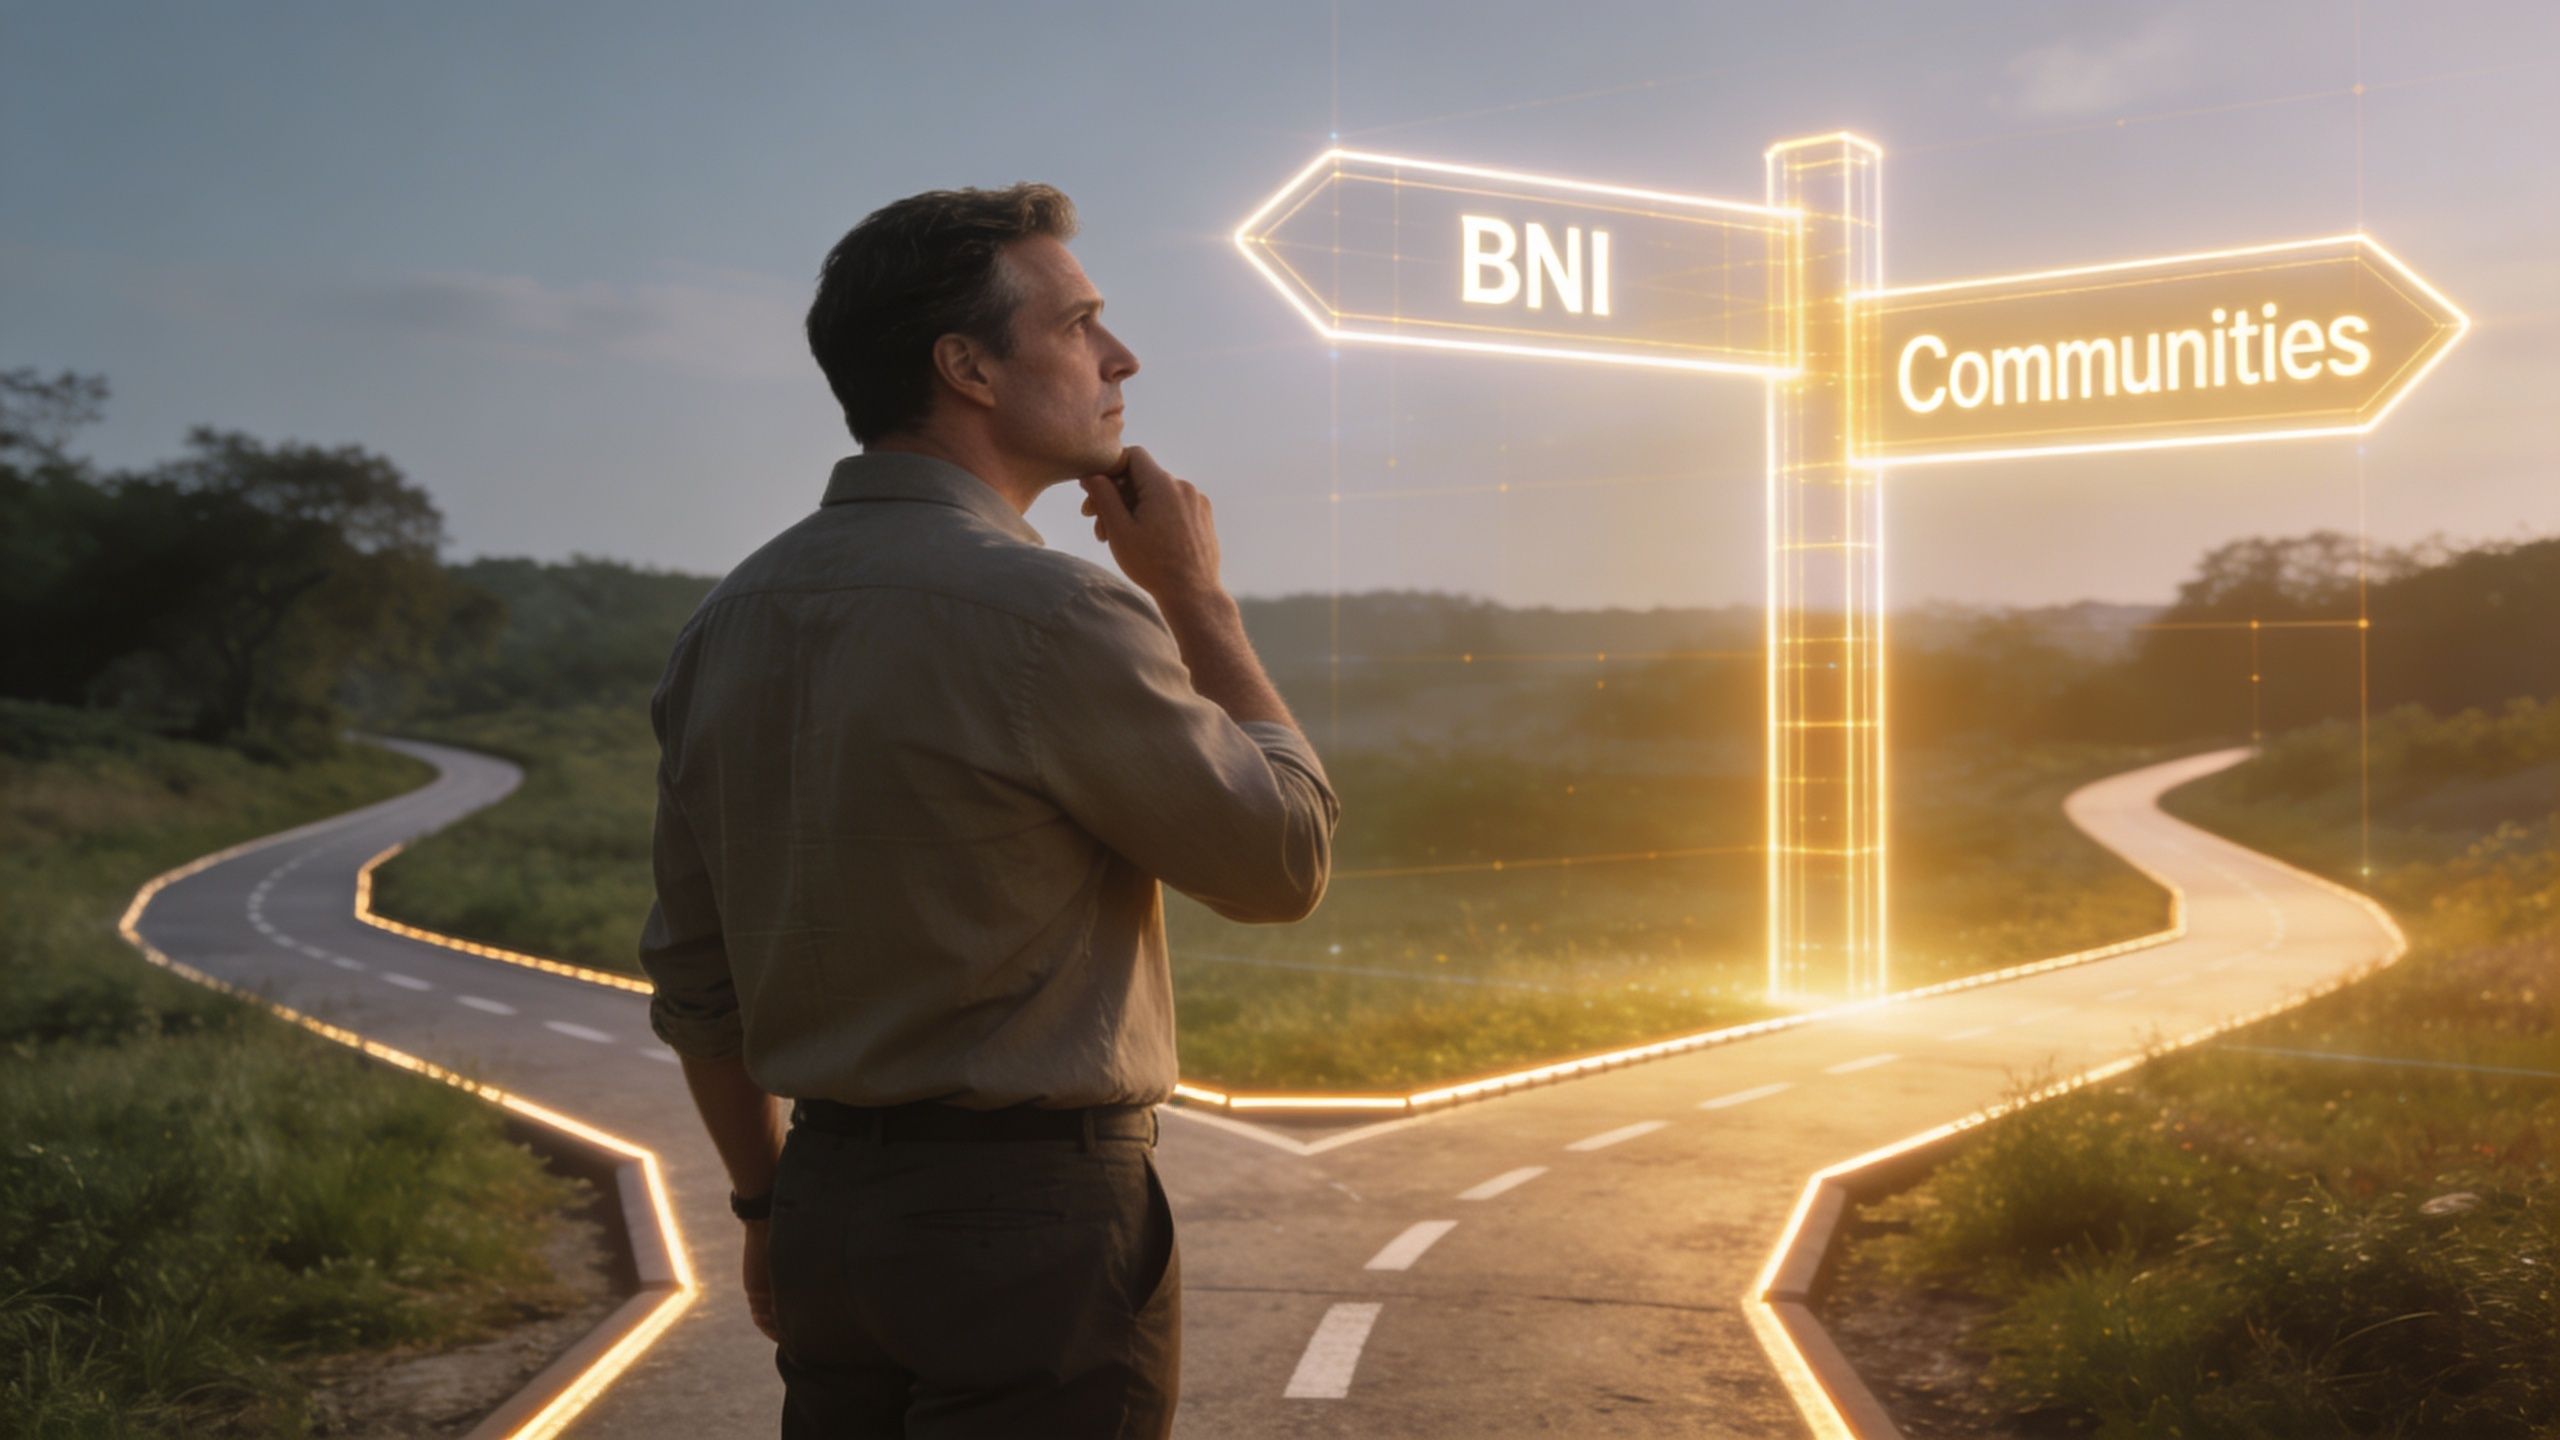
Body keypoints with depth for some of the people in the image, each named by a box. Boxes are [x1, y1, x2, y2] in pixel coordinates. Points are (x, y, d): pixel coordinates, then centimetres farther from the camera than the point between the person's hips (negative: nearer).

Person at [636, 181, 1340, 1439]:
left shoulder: (729, 621, 4)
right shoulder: (1052, 614, -19)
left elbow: (691, 979, 11)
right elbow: (1285, 861, -6)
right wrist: (1197, 597, 1)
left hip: (832, 1202, 7)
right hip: (1037, 1216, -7)